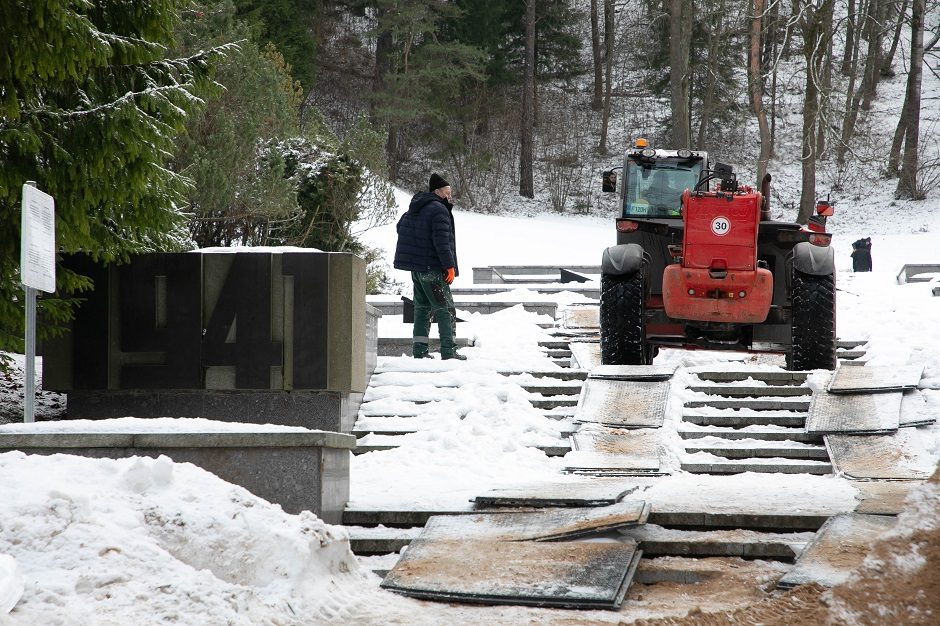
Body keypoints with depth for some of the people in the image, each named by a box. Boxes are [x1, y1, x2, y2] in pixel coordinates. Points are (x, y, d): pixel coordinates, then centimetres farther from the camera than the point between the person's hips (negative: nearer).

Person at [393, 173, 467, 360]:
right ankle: (448, 350, -7)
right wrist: (450, 266, -18)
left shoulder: (414, 209, 14)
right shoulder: (439, 210, -15)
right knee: (445, 309, -4)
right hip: (432, 268, -9)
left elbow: (400, 226, 29)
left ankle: (419, 350, 11)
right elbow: (441, 241, -21)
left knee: (422, 308, 14)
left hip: (416, 268, 9)